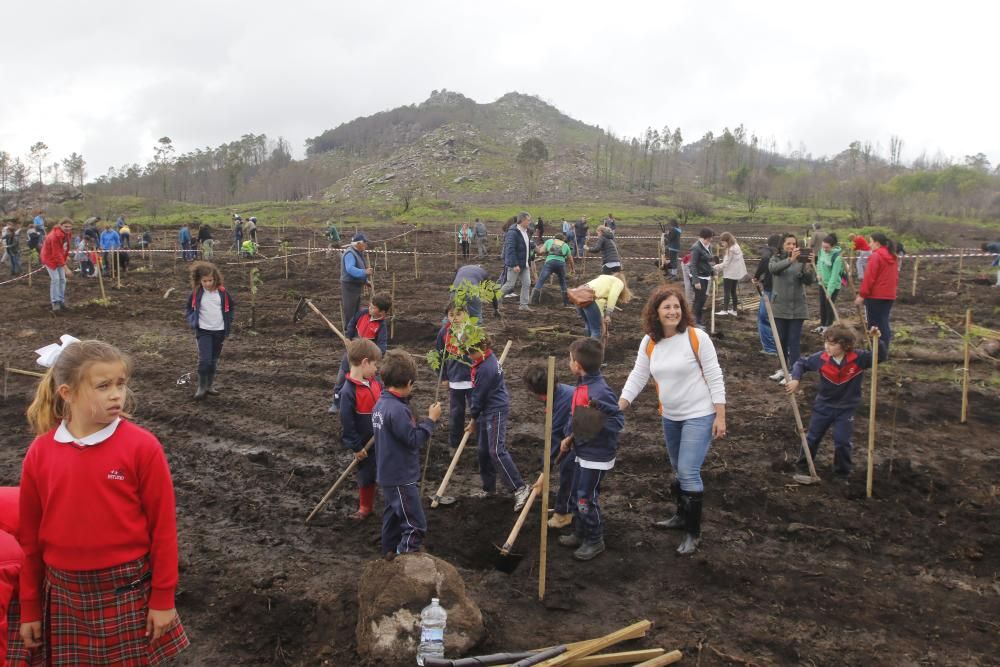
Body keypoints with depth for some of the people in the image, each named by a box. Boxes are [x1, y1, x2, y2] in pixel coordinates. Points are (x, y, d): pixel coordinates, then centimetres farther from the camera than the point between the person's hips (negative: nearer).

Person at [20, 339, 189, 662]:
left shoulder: (142, 447, -14)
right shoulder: (40, 453, -4)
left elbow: (163, 526, -9)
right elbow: (30, 536, 5)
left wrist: (163, 598, -5)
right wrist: (30, 607, 10)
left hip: (128, 590, -2)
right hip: (64, 593, 3)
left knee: (133, 660, 12)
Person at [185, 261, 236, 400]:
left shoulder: (223, 292, -4)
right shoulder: (195, 293, -6)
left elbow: (231, 307, 11)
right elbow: (189, 308, 11)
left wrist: (228, 323, 4)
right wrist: (192, 322, -2)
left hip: (219, 331, 2)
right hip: (203, 331, -2)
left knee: (214, 360, 11)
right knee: (204, 360, -12)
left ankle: (210, 385, 24)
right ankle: (202, 387, 1)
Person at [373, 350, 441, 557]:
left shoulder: (381, 403, 4)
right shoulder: (397, 410, -25)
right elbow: (414, 440, -23)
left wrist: (421, 422, 6)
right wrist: (431, 419, -15)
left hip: (389, 475, 10)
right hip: (401, 478, -10)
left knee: (394, 515, 24)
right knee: (415, 526, -3)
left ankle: (391, 554, 36)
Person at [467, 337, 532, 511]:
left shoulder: (486, 369, -25)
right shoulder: (487, 357, 6)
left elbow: (478, 396, -16)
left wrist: (473, 419, -3)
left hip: (496, 410, -10)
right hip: (486, 410, 10)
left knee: (497, 451, -15)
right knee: (484, 451, 14)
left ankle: (520, 488, -11)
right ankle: (489, 487, 26)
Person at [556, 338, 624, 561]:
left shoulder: (599, 391, -26)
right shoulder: (582, 385, 4)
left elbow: (618, 420, -25)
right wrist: (571, 438, 13)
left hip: (597, 457, -9)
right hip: (583, 453, 9)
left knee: (587, 499, 2)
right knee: (579, 495, 20)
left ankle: (595, 541, 19)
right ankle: (580, 533, 36)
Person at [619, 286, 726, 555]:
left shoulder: (697, 337, -16)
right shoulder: (649, 342, -2)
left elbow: (715, 378, -12)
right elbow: (637, 376, 2)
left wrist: (720, 416, -13)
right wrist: (618, 407, -8)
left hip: (699, 416, -6)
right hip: (670, 417, 6)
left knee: (689, 472, -10)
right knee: (678, 470, 19)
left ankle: (694, 533, 5)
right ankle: (683, 516, 40)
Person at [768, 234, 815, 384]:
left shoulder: (801, 261, 0)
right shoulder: (776, 259, 2)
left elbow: (809, 281, -10)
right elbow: (773, 268, -22)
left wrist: (808, 267, -30)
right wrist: (790, 260, -39)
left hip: (797, 308, -2)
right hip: (779, 306, 2)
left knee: (794, 341, -3)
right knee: (781, 340, 12)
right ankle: (783, 368, 27)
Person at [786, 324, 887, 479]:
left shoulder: (859, 358, -20)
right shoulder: (821, 358, -16)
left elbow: (881, 357, -20)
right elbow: (801, 363, -3)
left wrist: (878, 340, -36)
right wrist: (795, 379, -17)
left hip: (846, 409, -2)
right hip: (823, 406, 2)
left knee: (842, 442, -2)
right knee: (812, 437, 12)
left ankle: (842, 474, 20)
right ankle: (802, 467, 30)